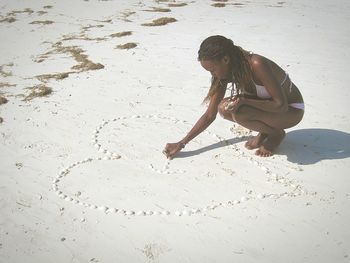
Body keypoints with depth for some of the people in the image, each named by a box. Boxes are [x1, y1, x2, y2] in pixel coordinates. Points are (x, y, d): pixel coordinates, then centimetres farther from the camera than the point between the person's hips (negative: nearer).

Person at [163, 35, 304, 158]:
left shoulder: (257, 65, -33)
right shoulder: (225, 73, -10)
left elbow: (281, 105, -29)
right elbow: (209, 115, -6)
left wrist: (244, 101, -38)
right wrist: (181, 144, -8)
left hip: (292, 110, -7)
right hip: (267, 105, 7)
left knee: (238, 112, -31)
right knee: (223, 108, -17)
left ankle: (276, 134, -5)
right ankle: (265, 131, 2)